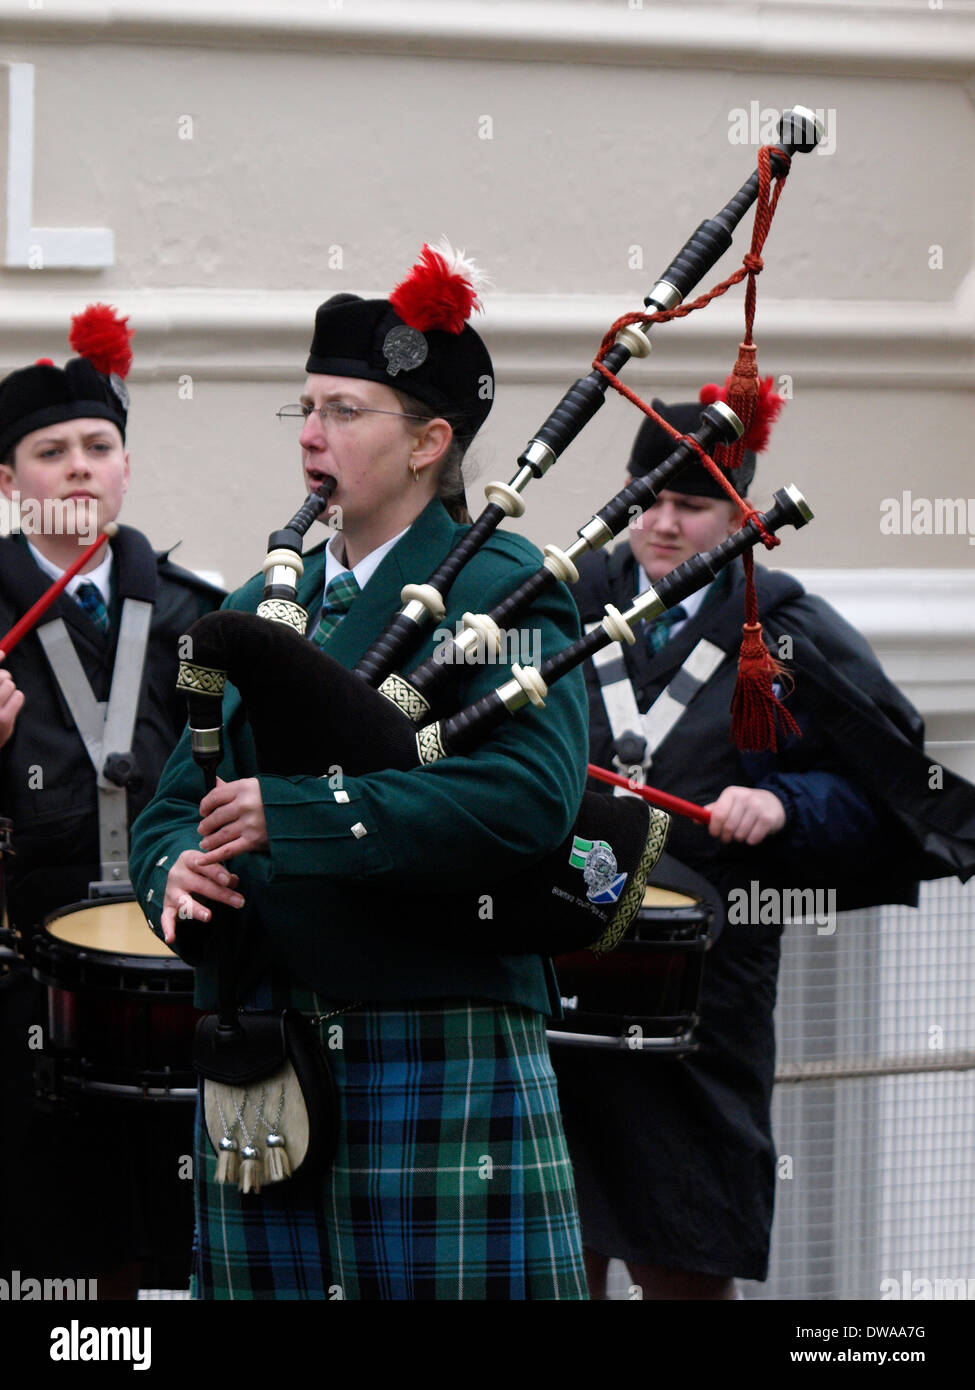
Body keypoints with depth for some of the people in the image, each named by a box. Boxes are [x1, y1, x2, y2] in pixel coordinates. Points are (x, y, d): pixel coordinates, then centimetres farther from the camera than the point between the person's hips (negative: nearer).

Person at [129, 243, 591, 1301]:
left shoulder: (502, 589, -3)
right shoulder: (258, 606, 19)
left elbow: (528, 798, -19)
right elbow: (174, 803, 19)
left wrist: (291, 811, -20)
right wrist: (177, 870, -7)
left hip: (443, 1050, -6)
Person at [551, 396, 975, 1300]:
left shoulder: (788, 636, 4)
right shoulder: (571, 606, 11)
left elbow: (883, 795, 5)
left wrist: (784, 805, -11)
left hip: (698, 988, -2)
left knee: (685, 1265, 0)